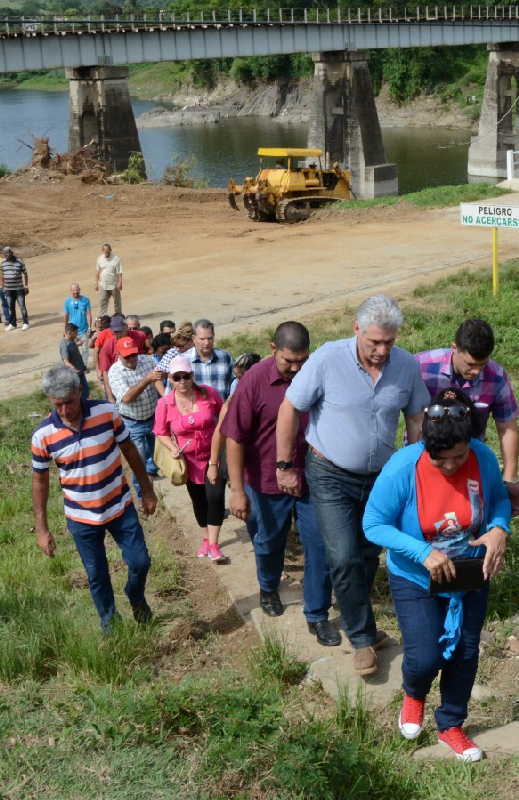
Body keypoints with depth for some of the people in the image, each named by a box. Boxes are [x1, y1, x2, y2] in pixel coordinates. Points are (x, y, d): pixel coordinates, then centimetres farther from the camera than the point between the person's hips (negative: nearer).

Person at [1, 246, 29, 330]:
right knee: (11, 307, 8)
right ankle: (12, 324, 18)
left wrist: (26, 286, 0)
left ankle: (25, 323, 10)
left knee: (22, 306, -1)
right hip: (8, 289, 4)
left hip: (19, 288, -3)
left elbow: (25, 274, 1)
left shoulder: (19, 262, -7)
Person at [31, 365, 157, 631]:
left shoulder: (106, 412, -16)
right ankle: (109, 622, 37)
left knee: (140, 562, 7)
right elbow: (40, 480, -5)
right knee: (97, 576, 12)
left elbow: (129, 450, -2)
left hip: (121, 508, 1)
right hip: (82, 519, 0)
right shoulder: (43, 435, -17)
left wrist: (147, 490, 4)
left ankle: (136, 598, 40)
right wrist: (41, 529, -4)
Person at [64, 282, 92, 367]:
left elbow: (89, 314, -3)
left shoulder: (85, 300, -5)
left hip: (84, 330, 0)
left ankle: (84, 366, 20)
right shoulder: (67, 301, -2)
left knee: (84, 349, 6)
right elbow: (66, 316, 6)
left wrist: (90, 327, -9)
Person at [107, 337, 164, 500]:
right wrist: (146, 380, -44)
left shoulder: (147, 360, -7)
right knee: (139, 458, 0)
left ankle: (151, 468, 57)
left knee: (153, 448, 26)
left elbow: (157, 380, -15)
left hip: (153, 416, 4)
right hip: (133, 423, -4)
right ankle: (142, 493, 17)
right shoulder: (114, 372, -21)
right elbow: (127, 397, -33)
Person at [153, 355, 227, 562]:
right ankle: (206, 539, 38)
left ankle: (213, 544, -1)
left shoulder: (209, 394, -15)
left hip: (214, 455, -1)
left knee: (215, 496, -13)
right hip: (190, 459, 2)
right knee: (198, 500, 15)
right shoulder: (165, 404, -14)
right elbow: (161, 432, 0)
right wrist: (173, 448, -18)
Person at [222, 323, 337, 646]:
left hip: (312, 480, 2)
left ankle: (318, 616, 19)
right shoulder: (255, 381, -17)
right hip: (268, 481, -1)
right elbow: (236, 438, -14)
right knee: (269, 542, 20)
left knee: (320, 547, 3)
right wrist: (238, 490, -15)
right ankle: (269, 589, 49)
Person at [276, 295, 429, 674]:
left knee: (369, 556, 14)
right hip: (331, 476, -4)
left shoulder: (407, 366, -9)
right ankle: (363, 637, 8)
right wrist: (285, 467, -7)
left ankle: (357, 621, 37)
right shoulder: (327, 359, -20)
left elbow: (416, 418, 6)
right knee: (345, 559, -10)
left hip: (380, 476, 4)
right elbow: (290, 409, -12)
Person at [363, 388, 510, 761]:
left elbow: (500, 498, 0)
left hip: (471, 578, 3)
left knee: (465, 653, 13)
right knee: (425, 657, -7)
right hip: (417, 581, -3)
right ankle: (414, 696, 32)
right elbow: (374, 525, -20)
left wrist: (499, 529, -23)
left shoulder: (484, 458, -19)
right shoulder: (402, 468, -28)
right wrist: (423, 553, -32)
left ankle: (451, 725, 39)